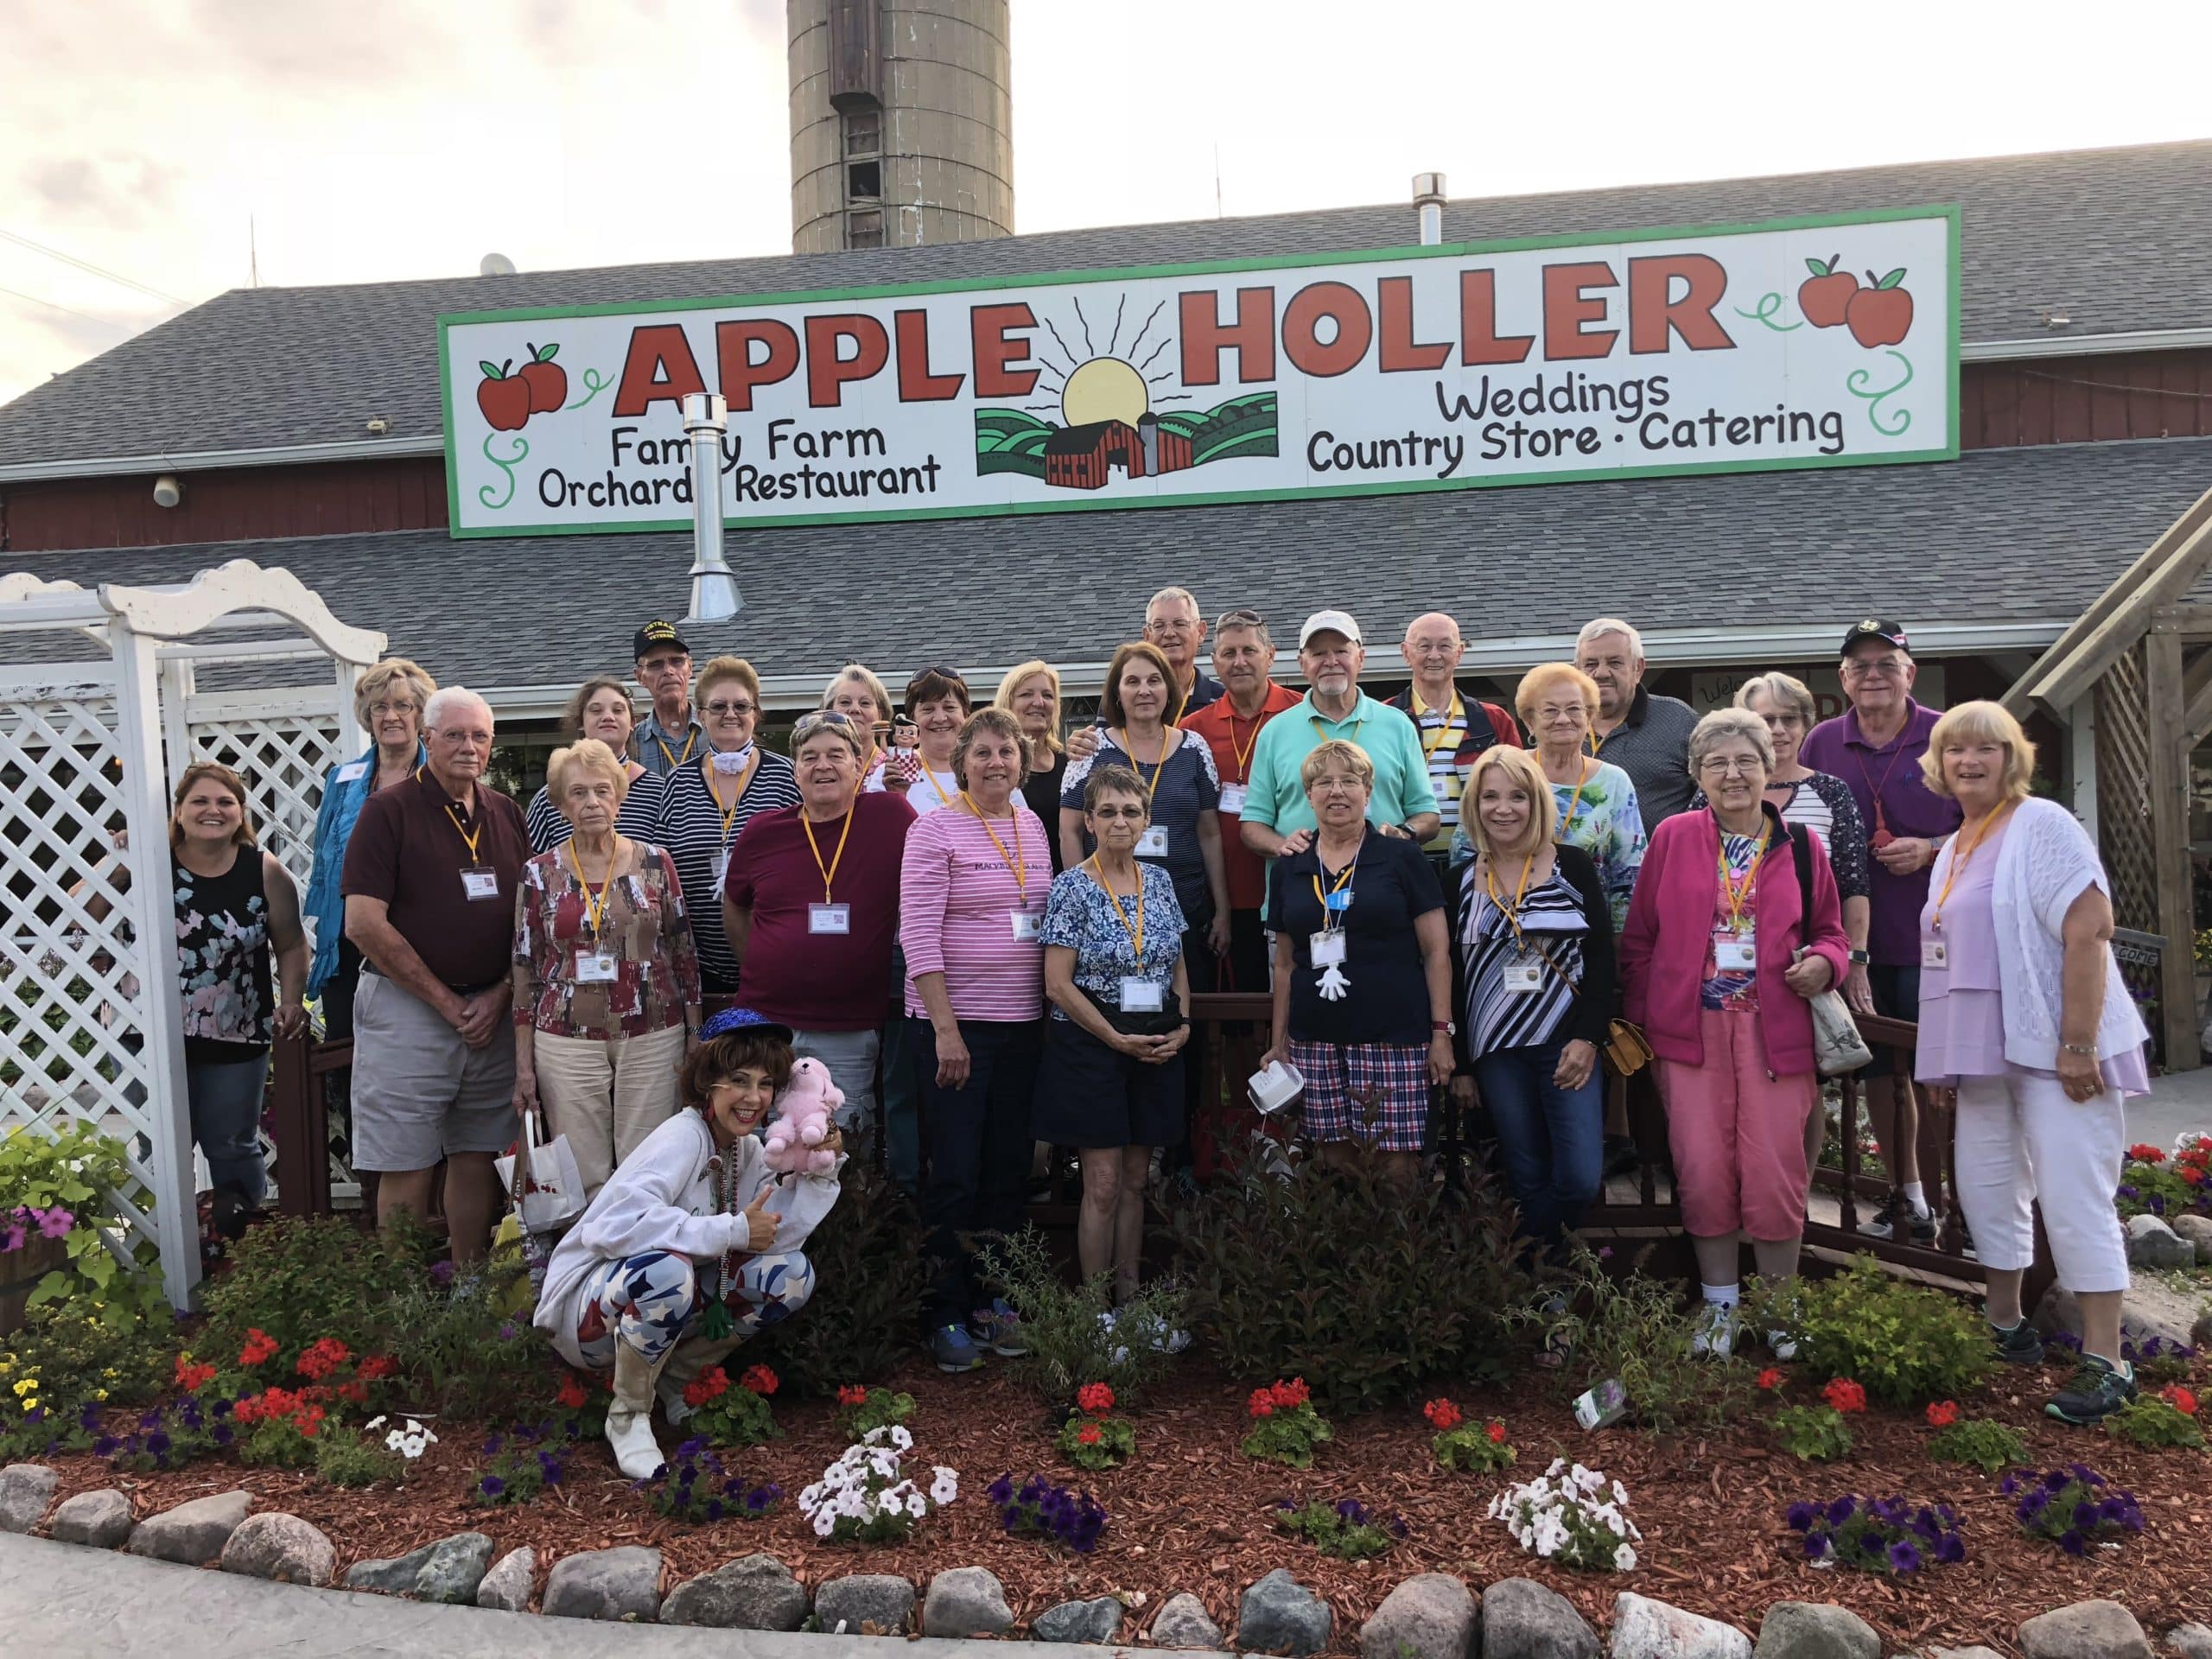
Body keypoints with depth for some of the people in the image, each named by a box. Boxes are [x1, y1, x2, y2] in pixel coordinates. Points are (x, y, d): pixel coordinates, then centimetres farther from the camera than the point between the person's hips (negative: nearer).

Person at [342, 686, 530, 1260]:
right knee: (407, 1173, 1)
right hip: (407, 1009, -4)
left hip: (493, 1012, 4)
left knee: (478, 1160, 10)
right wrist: (448, 1003, -10)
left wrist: (500, 994, -3)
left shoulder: (507, 814, 11)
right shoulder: (389, 810, -5)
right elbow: (364, 924, -12)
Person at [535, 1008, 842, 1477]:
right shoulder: (684, 1136, -23)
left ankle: (676, 1378, 9)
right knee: (668, 1270, -39)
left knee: (791, 1275, -8)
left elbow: (776, 1233, -11)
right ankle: (628, 1415, -13)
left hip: (662, 1300, 7)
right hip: (585, 1302, -7)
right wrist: (731, 1231, -34)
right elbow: (613, 1226, -39)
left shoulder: (748, 1150, 2)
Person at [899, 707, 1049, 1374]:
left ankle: (992, 1301, 25)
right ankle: (947, 1314, 11)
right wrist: (946, 1028, -18)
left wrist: (1048, 1013, 11)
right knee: (953, 1174, -1)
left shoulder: (1032, 826, 10)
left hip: (1022, 1022, 6)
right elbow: (918, 934, -14)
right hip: (954, 1022, -6)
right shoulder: (934, 830, -9)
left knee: (1007, 1169, 12)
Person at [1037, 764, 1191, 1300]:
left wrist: (1182, 1026, 0)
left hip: (1157, 1049, 5)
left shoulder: (1159, 880, 8)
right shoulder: (1072, 887, -8)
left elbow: (1179, 964, 15)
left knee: (1135, 1180, 11)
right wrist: (1118, 1040, -14)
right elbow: (1058, 985, -12)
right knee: (1103, 1184, -2)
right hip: (1090, 1048, -5)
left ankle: (1131, 1297, 21)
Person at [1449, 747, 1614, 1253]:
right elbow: (1453, 978, 8)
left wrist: (1588, 1039, -13)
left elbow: (1601, 958, -2)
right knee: (1528, 1180, 8)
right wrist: (1461, 1065, 6)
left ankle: (1548, 1251, 15)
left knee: (1581, 1178, -10)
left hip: (1568, 1046, -2)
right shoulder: (1462, 880, 6)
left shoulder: (1573, 867, 1)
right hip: (1496, 1053, 2)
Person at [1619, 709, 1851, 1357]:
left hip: (1775, 1030, 0)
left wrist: (1823, 962, -8)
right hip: (1691, 1029, 0)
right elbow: (1638, 938, 6)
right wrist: (1642, 1022, 1)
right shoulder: (1672, 838, 4)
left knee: (1775, 1174, 0)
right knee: (1702, 1173, 2)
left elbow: (1830, 932, 15)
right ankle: (1720, 1306, 20)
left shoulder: (1800, 846, 7)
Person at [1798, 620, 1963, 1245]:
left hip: (1929, 937, -3)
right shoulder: (1820, 744, 5)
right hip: (1854, 938, 3)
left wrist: (1931, 849, -15)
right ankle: (1905, 1191, 28)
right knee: (1878, 1070, 12)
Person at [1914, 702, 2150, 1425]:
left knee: (2073, 1199, -6)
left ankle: (2105, 1364, 2)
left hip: (2056, 1050, -8)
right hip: (1986, 1054, 8)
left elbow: (2089, 929, -19)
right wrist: (1948, 1059, 16)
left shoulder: (2041, 826, -10)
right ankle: (2006, 1328, 29)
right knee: (1986, 1189, 14)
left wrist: (2077, 1043, -24)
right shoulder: (1952, 849, 14)